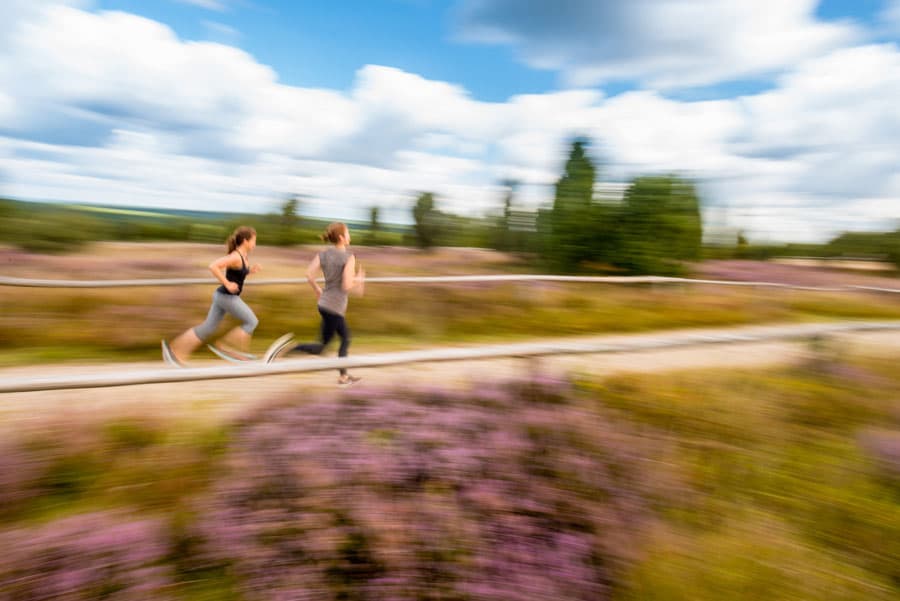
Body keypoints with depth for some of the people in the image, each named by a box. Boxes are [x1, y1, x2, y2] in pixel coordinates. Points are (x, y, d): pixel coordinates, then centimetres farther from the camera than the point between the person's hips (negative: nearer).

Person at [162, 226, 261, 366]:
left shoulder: (242, 256, 9)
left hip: (223, 296, 9)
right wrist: (227, 284, -25)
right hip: (227, 297, -9)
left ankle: (175, 349, 14)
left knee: (208, 327, 12)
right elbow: (213, 266, -29)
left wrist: (251, 270, 9)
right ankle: (224, 346, 7)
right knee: (251, 322, 1)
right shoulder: (235, 257, -20)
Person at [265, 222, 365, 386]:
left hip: (324, 303, 8)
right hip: (334, 307, -8)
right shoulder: (349, 257, -16)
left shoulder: (323, 254, 3)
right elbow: (347, 285, -22)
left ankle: (343, 376, 28)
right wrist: (358, 280, -3)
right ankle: (288, 348, -14)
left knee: (346, 338, 21)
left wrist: (318, 290, 12)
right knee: (321, 347, 2)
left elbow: (309, 275, -4)